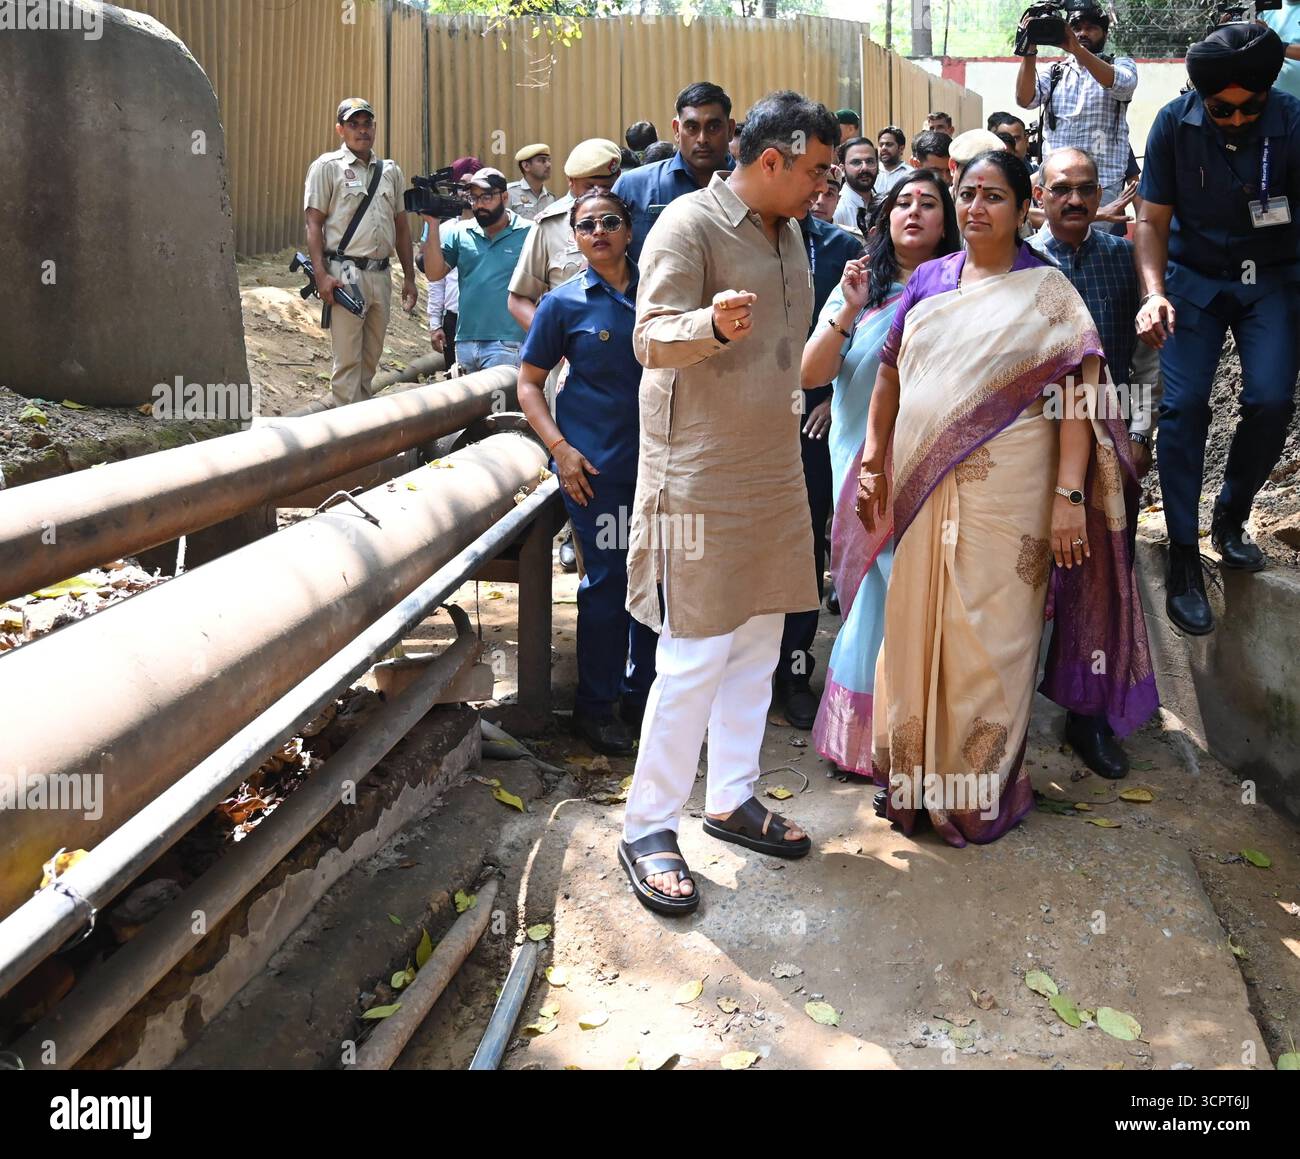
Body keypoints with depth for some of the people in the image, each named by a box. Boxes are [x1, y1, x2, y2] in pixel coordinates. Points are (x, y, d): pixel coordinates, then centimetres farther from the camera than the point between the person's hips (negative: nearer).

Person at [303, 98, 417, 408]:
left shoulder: (390, 171, 16)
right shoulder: (327, 166, 1)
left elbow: (401, 227, 20)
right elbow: (314, 223, -4)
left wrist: (409, 277, 15)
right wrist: (321, 275, -15)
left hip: (381, 275, 6)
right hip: (345, 275, -6)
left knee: (371, 359, 11)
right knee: (347, 360, -7)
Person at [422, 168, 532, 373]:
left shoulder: (528, 233, -2)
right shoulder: (460, 233, 10)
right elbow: (434, 274, 3)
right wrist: (433, 226, -3)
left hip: (506, 343, -5)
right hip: (465, 341, 5)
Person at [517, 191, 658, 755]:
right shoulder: (564, 303, -2)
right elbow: (528, 384, 1)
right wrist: (559, 447, -12)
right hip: (596, 464, -4)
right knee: (608, 579, -2)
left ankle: (643, 688, 28)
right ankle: (596, 705, 13)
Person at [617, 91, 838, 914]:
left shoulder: (789, 234, 17)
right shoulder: (691, 223, -10)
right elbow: (652, 338, -22)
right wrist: (714, 324, -38)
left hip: (773, 468, 9)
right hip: (700, 472, -8)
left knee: (758, 644, 13)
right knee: (696, 655, -8)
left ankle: (733, 799, 27)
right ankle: (648, 828, 6)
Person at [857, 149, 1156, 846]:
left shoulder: (1045, 290, -1)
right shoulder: (928, 281, 12)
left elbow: (1079, 396, -8)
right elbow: (890, 375, 15)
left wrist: (1068, 496, -16)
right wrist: (873, 463, 9)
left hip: (1004, 494, -4)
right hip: (922, 490, 4)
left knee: (988, 638, 2)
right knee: (915, 629, 9)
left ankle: (984, 792, 18)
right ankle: (915, 777, 25)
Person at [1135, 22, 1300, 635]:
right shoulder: (1174, 124, -13)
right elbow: (1152, 221, -9)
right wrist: (1154, 293, -25)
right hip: (1194, 276, 0)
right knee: (1183, 405, -12)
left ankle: (1231, 517, 12)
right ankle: (1184, 558, -5)